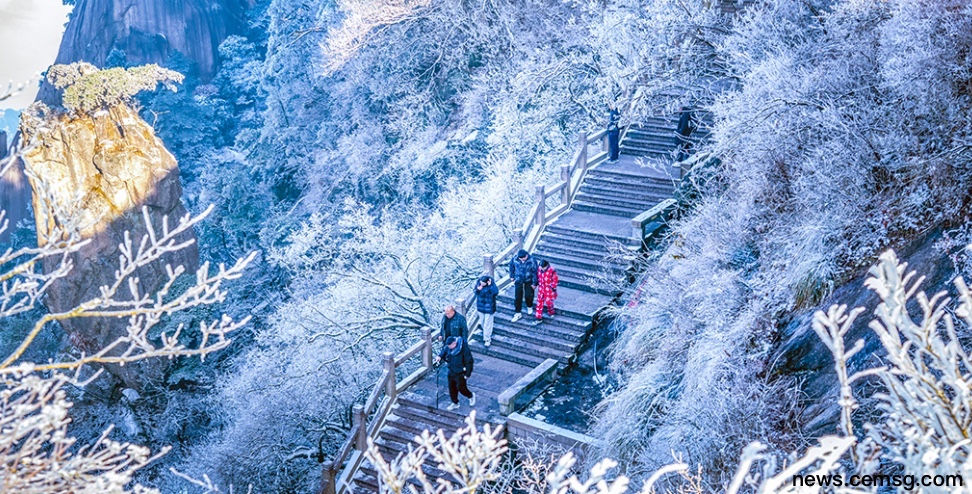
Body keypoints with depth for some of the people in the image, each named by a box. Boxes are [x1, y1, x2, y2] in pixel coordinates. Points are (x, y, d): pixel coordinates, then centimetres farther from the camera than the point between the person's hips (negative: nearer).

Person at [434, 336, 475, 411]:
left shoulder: (464, 348, -27)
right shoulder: (447, 347, -8)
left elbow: (469, 361, -20)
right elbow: (443, 352, 14)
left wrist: (468, 374, -16)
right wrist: (439, 357, -9)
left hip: (460, 373, -6)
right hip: (451, 372, 6)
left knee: (460, 388, 2)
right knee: (452, 388, 14)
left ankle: (471, 395, 32)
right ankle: (455, 403, 33)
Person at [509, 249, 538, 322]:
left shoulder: (532, 261, -27)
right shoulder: (515, 258, -21)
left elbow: (535, 272, -16)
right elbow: (511, 265, 0)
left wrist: (534, 283, -8)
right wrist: (512, 276, 8)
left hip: (529, 281, -2)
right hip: (518, 280, 2)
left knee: (528, 295, 10)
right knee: (517, 297, 2)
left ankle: (529, 307, 42)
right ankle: (518, 313, 15)